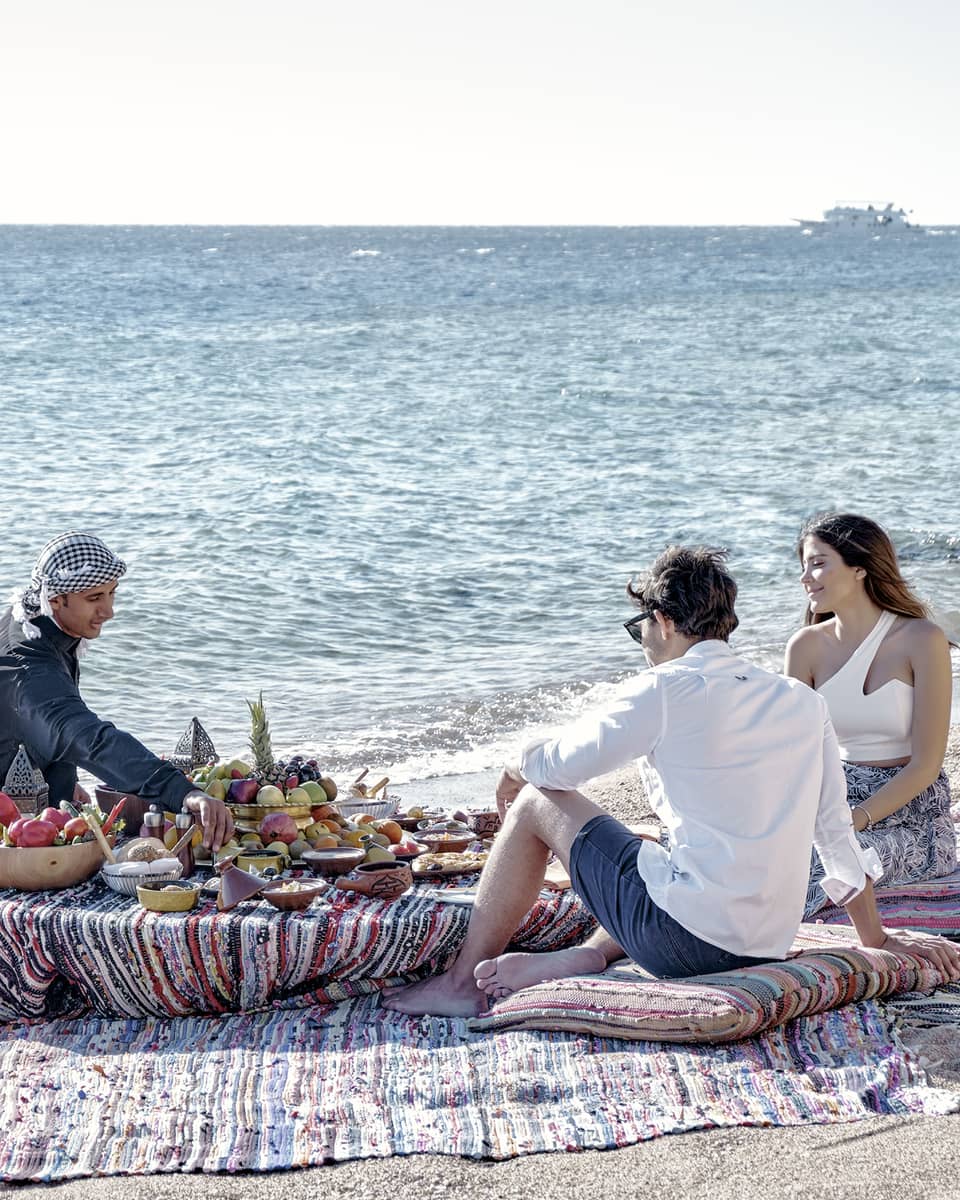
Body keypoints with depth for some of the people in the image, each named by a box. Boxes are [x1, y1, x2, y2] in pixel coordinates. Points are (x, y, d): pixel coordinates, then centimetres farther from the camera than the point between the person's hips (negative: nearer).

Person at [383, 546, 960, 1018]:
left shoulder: (667, 690, -9)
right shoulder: (803, 702, 8)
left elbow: (561, 766, 1)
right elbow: (837, 828, 15)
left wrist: (518, 769, 25)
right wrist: (875, 935, 26)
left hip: (686, 939, -6)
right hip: (770, 946, 6)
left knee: (534, 804, 10)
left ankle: (463, 982, 16)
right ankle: (587, 955, 8)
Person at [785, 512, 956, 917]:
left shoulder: (922, 640, -10)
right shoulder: (807, 646, 3)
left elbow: (925, 764, -12)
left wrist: (855, 819, -22)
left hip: (912, 814, -4)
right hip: (838, 802, 4)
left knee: (832, 860, -32)